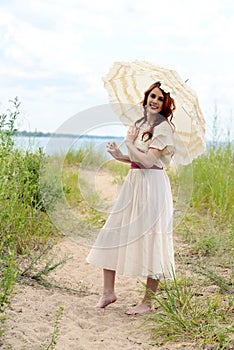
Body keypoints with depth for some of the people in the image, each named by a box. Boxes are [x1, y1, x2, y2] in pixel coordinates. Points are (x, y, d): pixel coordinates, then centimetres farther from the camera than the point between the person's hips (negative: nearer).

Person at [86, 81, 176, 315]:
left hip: (152, 186, -8)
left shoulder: (163, 127, -10)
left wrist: (130, 143, -6)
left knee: (150, 241, -2)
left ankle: (148, 301, 10)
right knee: (112, 233, 8)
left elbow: (148, 160, -19)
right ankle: (108, 292, 19)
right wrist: (119, 156, 4)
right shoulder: (139, 124, 14)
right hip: (133, 184, 9)